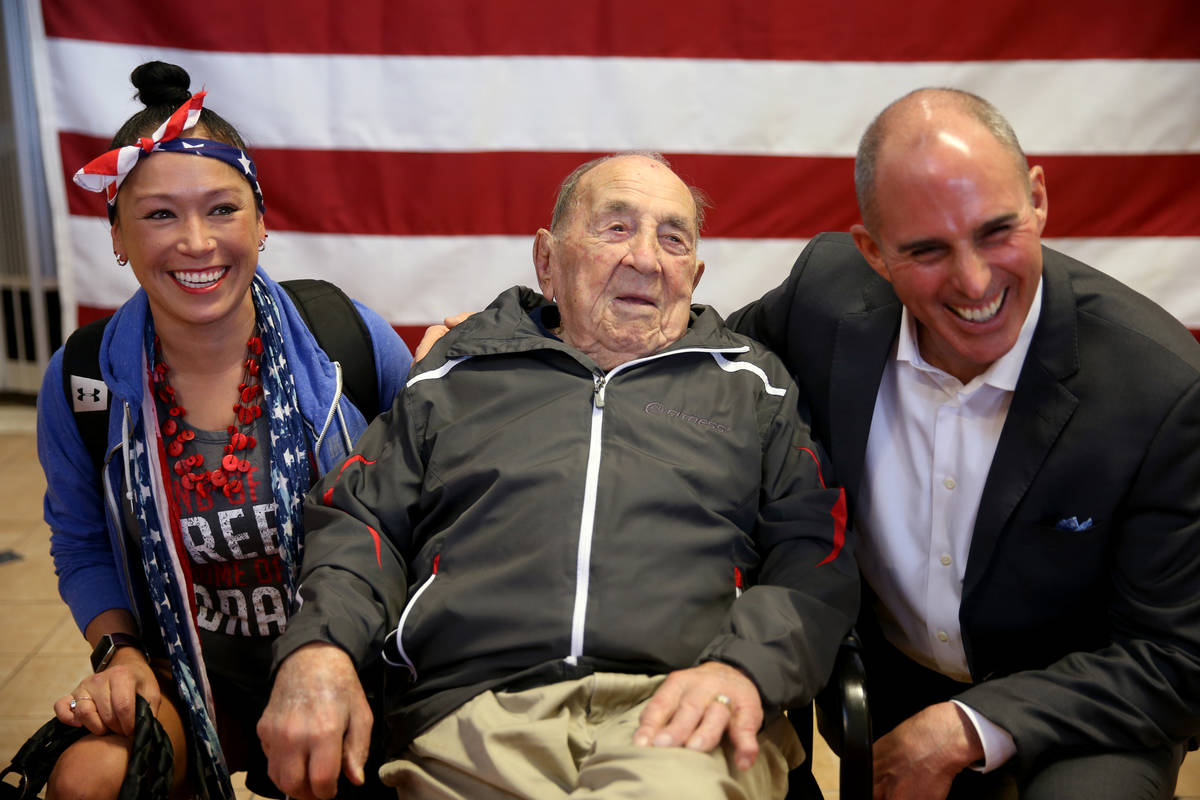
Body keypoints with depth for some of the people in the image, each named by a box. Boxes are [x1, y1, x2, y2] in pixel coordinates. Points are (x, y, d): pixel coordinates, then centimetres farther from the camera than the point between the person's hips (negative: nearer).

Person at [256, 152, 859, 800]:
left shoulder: (751, 386, 20)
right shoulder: (453, 378, 21)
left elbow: (817, 552, 10)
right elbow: (357, 521, 17)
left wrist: (745, 665, -10)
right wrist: (317, 648, -4)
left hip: (682, 716, 0)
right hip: (473, 711, 1)